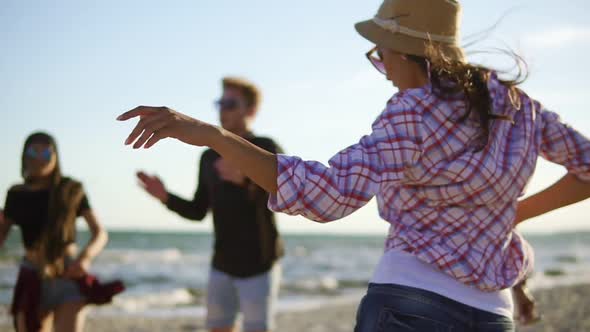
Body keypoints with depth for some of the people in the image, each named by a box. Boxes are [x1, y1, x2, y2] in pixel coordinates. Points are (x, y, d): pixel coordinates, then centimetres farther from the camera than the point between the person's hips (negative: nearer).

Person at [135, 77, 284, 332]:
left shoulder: (266, 149, -8)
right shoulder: (210, 157, 10)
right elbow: (198, 211, 14)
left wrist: (244, 179, -37)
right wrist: (165, 196, -4)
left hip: (258, 265, -6)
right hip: (222, 265, 6)